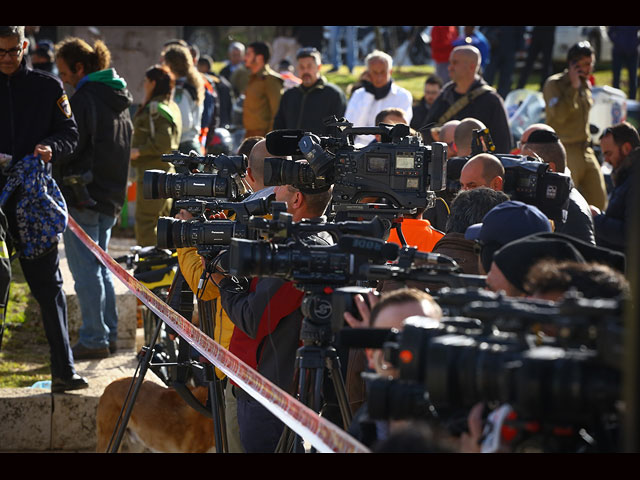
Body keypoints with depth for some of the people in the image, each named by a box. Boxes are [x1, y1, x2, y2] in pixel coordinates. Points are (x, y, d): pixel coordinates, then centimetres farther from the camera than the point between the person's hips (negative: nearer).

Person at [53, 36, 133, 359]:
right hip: (111, 197, 9)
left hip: (83, 198, -9)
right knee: (100, 266, 17)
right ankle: (109, 335, 19)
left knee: (85, 269, -4)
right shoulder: (119, 101, 13)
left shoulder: (83, 99, -14)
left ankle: (94, 339, -3)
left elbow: (69, 150, -16)